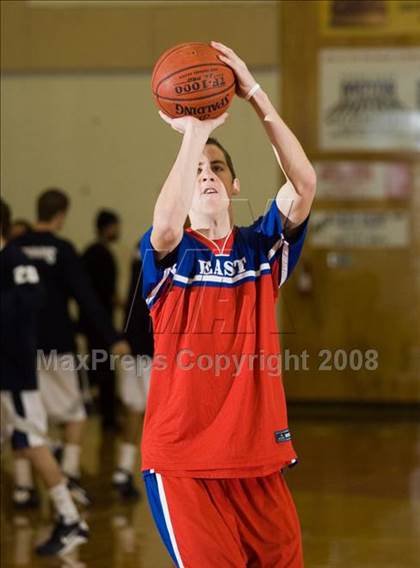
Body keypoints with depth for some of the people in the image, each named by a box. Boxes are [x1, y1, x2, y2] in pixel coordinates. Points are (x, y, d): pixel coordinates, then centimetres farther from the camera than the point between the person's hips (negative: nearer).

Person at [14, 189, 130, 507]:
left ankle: (23, 484, 3)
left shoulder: (14, 249, 2)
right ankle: (70, 472, -4)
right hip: (57, 344, -3)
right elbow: (86, 298, -15)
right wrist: (112, 338, -16)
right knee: (75, 413, 11)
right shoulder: (62, 250, -10)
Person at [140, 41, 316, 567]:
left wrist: (256, 97, -18)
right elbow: (165, 225, -27)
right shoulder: (167, 255, -1)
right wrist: (194, 134, -31)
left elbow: (304, 184, -11)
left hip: (259, 455, 3)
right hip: (182, 461, -3)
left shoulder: (261, 247, 6)